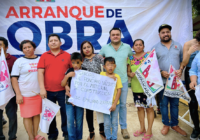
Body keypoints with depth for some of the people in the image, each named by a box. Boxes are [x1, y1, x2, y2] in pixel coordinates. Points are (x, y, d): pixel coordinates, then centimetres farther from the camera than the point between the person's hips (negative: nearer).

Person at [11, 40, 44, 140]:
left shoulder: (40, 60, 8)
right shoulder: (19, 61, 1)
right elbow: (14, 78, -2)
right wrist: (18, 94, -9)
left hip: (38, 93, 2)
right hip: (25, 94, -2)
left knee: (37, 114, 10)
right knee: (27, 116, 3)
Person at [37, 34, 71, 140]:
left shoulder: (67, 55, 3)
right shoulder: (44, 56, 5)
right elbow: (40, 72, 0)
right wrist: (42, 88, -7)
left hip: (63, 90, -1)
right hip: (48, 91, 2)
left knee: (65, 112, 6)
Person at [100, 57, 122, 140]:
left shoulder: (117, 76, -5)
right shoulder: (102, 74, -2)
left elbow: (119, 90, -7)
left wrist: (114, 103, -12)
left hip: (115, 103, 0)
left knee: (114, 122, 11)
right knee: (107, 123, 9)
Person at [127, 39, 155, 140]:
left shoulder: (148, 55, -3)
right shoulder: (130, 58, 6)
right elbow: (128, 71, 8)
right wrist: (130, 74, -13)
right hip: (136, 87, 4)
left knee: (149, 108, 5)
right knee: (140, 107, 14)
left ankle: (149, 131, 19)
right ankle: (142, 128, 31)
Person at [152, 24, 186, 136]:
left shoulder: (178, 46, 9)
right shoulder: (155, 48, 2)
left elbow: (183, 60, 11)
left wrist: (180, 70, -7)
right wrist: (161, 72, -15)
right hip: (162, 80, -2)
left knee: (175, 103, 10)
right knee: (163, 103, 6)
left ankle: (174, 124, 26)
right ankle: (166, 124, 23)